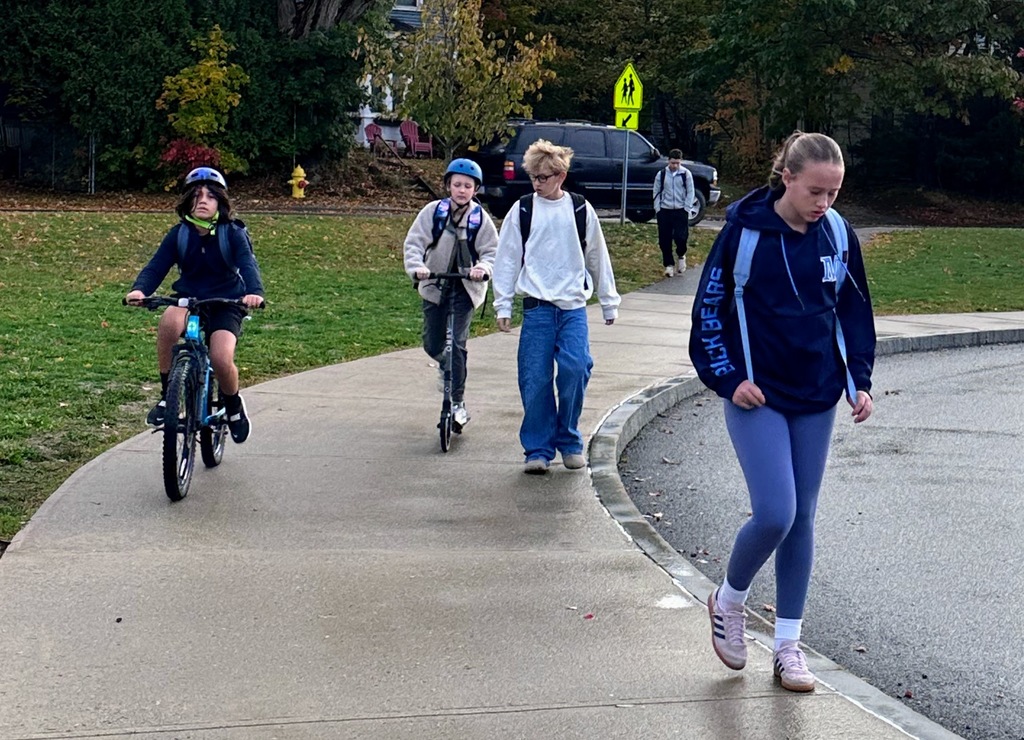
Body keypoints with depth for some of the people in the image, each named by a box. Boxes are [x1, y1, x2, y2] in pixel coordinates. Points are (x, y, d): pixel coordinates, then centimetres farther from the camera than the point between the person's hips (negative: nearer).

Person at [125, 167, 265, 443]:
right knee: (169, 321, -35)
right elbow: (156, 266, -13)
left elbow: (248, 263, -24)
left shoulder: (233, 233, -8)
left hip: (226, 304, -2)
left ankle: (233, 405, 8)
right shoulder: (179, 234, -2)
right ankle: (167, 395, -18)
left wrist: (254, 292, -47)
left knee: (221, 359, -27)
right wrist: (139, 290, -35)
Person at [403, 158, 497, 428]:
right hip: (434, 285, 2)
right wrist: (416, 266, -28)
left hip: (466, 287, -2)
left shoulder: (480, 218, -5)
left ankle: (458, 402, -3)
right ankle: (446, 366, 43)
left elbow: (491, 251, -5)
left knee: (458, 344, -12)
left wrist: (483, 268, -27)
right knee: (432, 345, 6)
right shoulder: (433, 212, -5)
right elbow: (414, 241, -9)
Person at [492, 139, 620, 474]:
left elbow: (598, 258, 14)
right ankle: (538, 450, 8)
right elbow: (507, 259, 6)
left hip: (574, 306, 0)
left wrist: (609, 303, 17)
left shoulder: (581, 211, 5)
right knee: (535, 379, -4)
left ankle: (569, 442, 5)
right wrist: (503, 305, 2)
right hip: (537, 307, 0)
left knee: (576, 368, -13)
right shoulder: (522, 211, 3)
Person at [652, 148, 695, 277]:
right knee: (664, 240, 1)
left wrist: (687, 209, -6)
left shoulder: (686, 174, -2)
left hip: (681, 211, -2)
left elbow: (690, 192, 1)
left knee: (680, 237, -9)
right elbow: (657, 193, 7)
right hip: (664, 211, 2)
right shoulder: (661, 175, 1)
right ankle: (668, 265, 12)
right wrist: (657, 208, -1)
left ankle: (681, 256, 22)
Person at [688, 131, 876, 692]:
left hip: (816, 397, 4)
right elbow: (709, 307, -4)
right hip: (756, 395, -4)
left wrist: (859, 380, 4)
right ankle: (728, 601, 16)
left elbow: (854, 310, 12)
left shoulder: (838, 234, 0)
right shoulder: (745, 229, -11)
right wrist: (729, 378, -9)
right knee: (775, 514, -14)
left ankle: (788, 645, 20)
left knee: (801, 518, 8)